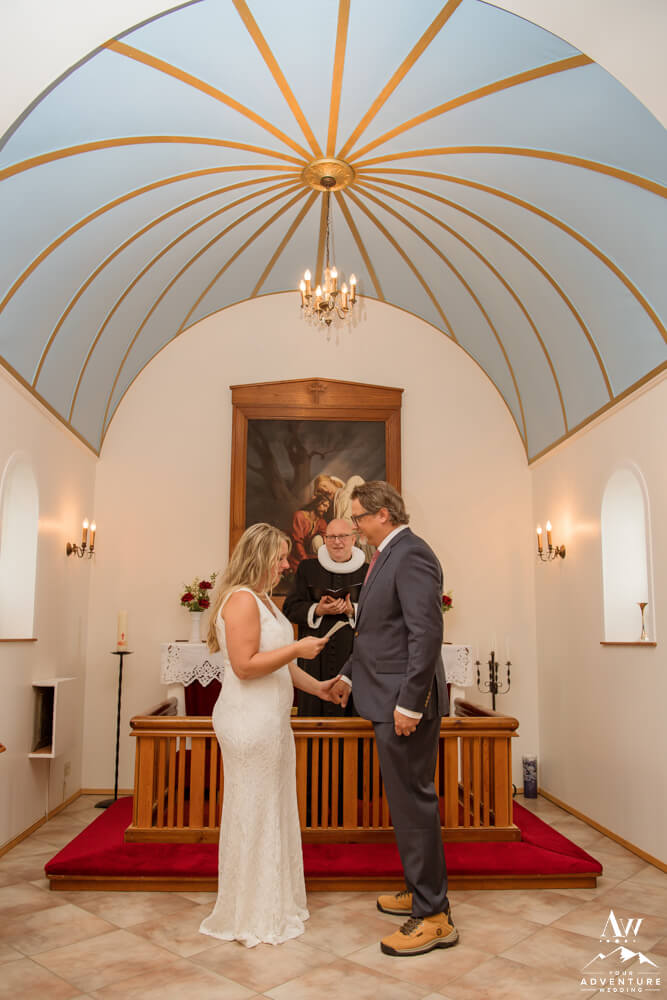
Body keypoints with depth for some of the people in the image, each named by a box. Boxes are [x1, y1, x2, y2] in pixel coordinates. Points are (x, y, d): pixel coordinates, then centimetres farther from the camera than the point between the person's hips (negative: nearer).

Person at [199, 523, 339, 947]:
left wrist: (316, 686, 16)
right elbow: (245, 665, -23)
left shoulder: (264, 600, 15)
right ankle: (251, 917, 17)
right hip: (250, 724, -10)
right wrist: (297, 648, -19)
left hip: (271, 722, 10)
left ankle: (274, 905, 31)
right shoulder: (242, 599, -16)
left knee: (273, 812, 17)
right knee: (253, 815, 2)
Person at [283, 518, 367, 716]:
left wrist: (352, 611, -17)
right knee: (313, 710, 3)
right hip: (315, 660, 1)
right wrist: (317, 610, -13)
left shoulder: (367, 572, 4)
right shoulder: (307, 568, 8)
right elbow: (289, 608, 4)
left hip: (354, 658, -1)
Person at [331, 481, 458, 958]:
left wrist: (409, 703, -23)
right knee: (407, 799, 18)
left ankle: (434, 917, 12)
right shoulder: (388, 556, 14)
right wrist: (351, 672, 26)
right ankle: (421, 891, 33)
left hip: (406, 701, -10)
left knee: (413, 800, -1)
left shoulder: (411, 555, -17)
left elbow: (426, 634, -23)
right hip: (390, 698, 10)